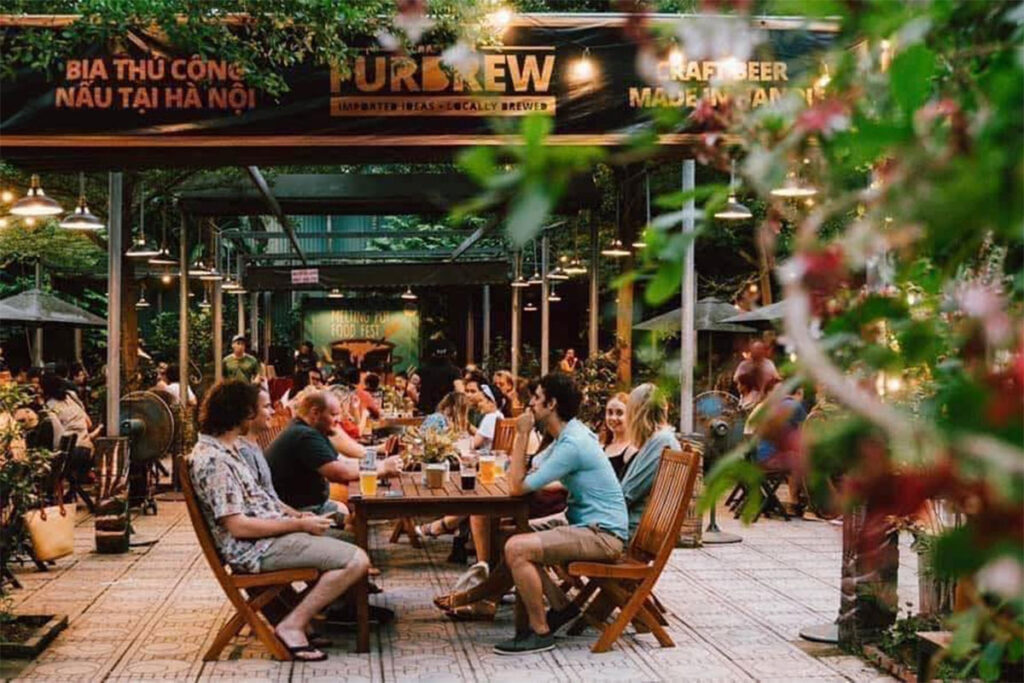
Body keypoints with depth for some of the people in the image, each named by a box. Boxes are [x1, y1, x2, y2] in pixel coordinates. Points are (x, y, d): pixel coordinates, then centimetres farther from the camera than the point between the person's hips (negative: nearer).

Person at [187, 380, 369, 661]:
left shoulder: (224, 449, 13)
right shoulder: (213, 460, -20)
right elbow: (238, 526, -23)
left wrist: (297, 518, 6)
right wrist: (299, 525, -17)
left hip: (270, 533, 11)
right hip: (255, 549, -11)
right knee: (356, 561, -18)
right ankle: (292, 626, -10)